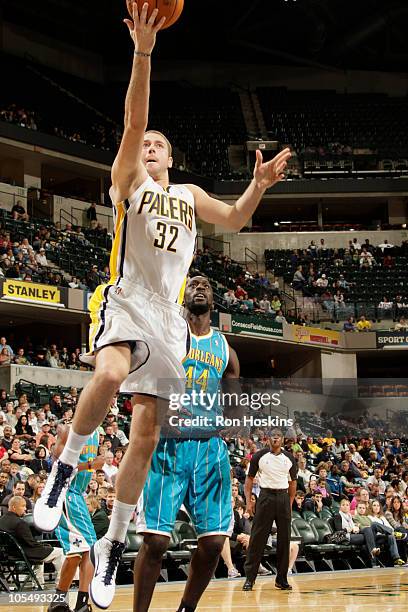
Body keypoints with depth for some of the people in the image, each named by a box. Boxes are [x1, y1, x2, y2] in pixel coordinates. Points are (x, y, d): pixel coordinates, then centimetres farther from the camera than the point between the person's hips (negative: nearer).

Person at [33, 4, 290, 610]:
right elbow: (133, 121, -5)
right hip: (125, 299, -4)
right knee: (110, 375, -37)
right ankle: (65, 466, -14)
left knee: (147, 433, -2)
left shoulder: (188, 193, 24)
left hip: (168, 314, 4)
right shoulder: (127, 181, 10)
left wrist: (258, 186, -9)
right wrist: (143, 55, -19)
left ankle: (113, 545, 9)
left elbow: (234, 220, 11)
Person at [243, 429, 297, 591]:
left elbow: (293, 481, 15)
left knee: (284, 539, 3)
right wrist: (248, 502, -4)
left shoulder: (289, 458, 7)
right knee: (257, 538, -6)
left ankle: (282, 579, 12)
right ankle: (250, 577, -2)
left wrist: (290, 503, 9)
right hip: (266, 496, -3)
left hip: (283, 497, 3)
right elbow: (249, 478, 4)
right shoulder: (259, 456, 0)